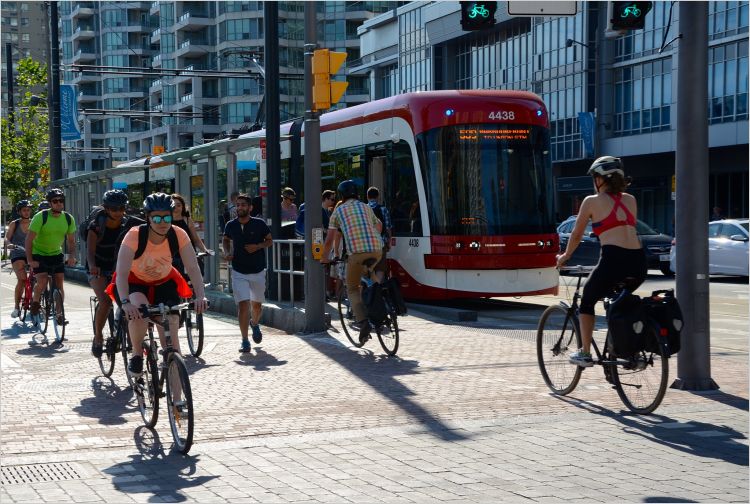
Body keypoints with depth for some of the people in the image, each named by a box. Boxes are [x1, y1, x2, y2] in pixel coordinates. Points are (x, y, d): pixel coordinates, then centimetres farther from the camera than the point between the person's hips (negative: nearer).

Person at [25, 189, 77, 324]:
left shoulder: (68, 219, -9)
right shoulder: (41, 217, -22)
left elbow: (71, 240, 0)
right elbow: (29, 239, -20)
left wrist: (71, 256, -17)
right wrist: (30, 260, -27)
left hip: (56, 254, 4)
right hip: (39, 254, -3)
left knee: (59, 284, -6)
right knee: (42, 282, -19)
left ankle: (59, 313, 5)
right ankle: (35, 300, 11)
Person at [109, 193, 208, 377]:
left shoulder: (178, 235, -22)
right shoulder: (135, 235, -30)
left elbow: (193, 268, -24)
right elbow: (121, 273, -35)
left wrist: (201, 296, -40)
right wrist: (125, 302, -50)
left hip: (164, 282, 3)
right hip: (135, 281, -3)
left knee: (170, 328, -11)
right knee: (138, 310, -33)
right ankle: (137, 354, -10)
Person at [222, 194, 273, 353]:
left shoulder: (259, 224, -7)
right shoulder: (231, 225, -1)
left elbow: (270, 240, 5)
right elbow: (226, 240, 17)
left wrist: (258, 246, -14)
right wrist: (227, 252, -2)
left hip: (258, 271, 0)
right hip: (239, 273, 0)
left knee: (256, 304, 14)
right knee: (243, 305, -11)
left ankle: (255, 324, 48)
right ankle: (245, 341, -6)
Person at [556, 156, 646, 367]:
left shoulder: (592, 201, 7)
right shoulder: (630, 200, 20)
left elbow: (576, 235, 15)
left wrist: (565, 256, 33)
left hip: (613, 260, -5)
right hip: (639, 263, 5)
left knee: (587, 301, 21)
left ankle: (585, 354, 17)